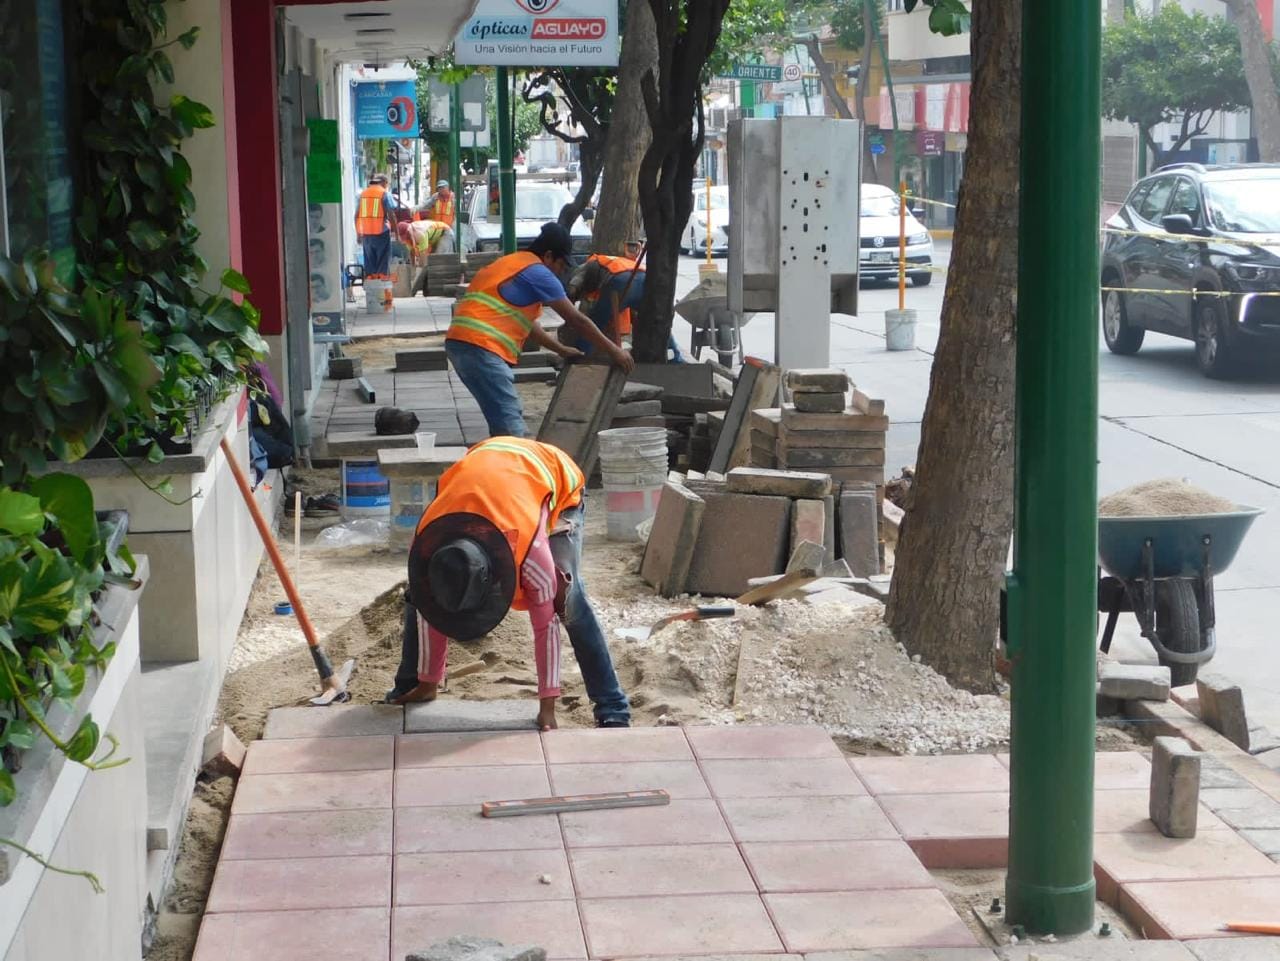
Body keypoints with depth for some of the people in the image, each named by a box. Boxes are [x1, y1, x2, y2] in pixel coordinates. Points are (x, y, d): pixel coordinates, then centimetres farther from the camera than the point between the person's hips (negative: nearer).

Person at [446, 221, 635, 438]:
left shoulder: (513, 264, 24)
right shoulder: (537, 272, -5)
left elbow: (525, 322, 33)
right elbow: (576, 320, -1)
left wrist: (561, 349, 35)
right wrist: (614, 351, 7)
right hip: (480, 347, -10)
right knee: (512, 430, -14)